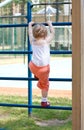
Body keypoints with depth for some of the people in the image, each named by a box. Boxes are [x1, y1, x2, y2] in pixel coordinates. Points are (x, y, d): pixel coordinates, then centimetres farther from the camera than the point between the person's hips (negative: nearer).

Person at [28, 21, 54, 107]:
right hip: (43, 68, -3)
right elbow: (52, 33, 8)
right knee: (45, 84, 14)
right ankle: (44, 101, 19)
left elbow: (30, 33, 21)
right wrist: (50, 24, 22)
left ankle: (36, 76, 48)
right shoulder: (46, 41, -8)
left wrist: (30, 25, 36)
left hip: (33, 67, 3)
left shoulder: (32, 42, 1)